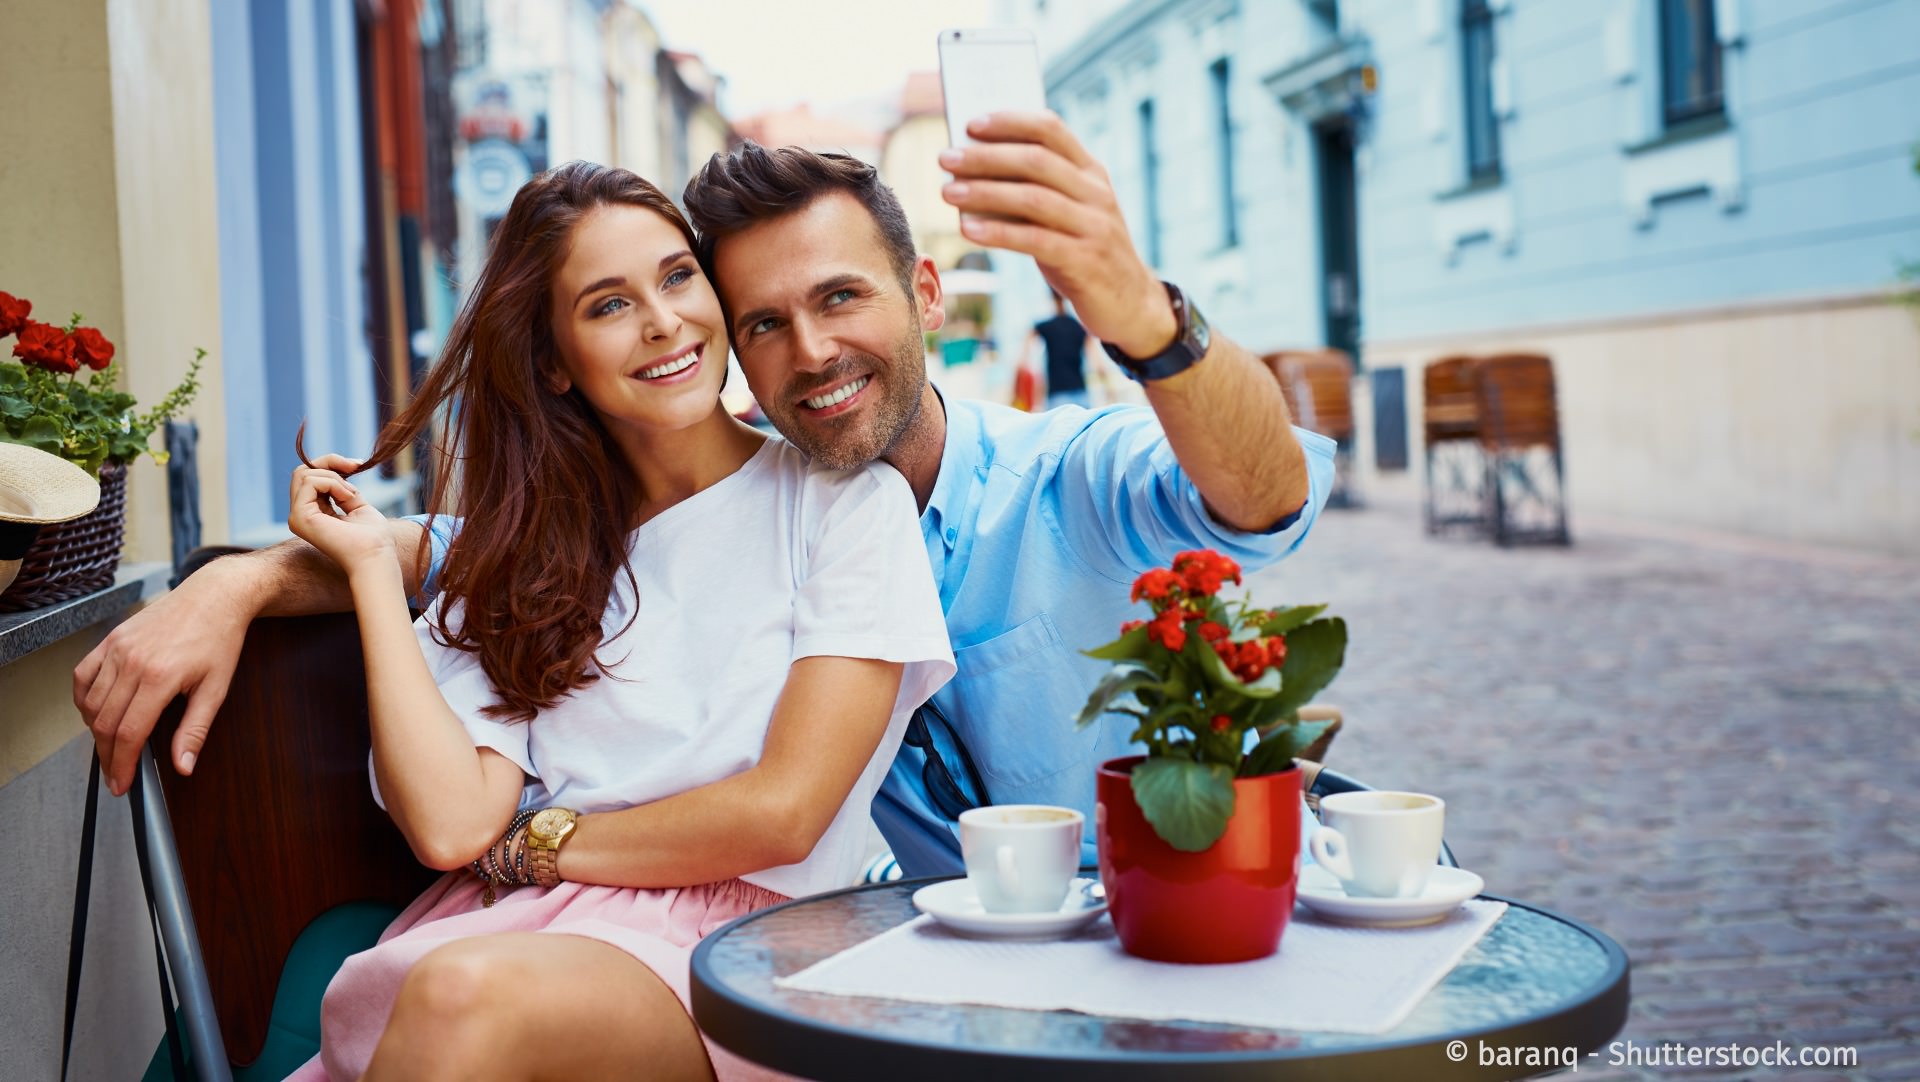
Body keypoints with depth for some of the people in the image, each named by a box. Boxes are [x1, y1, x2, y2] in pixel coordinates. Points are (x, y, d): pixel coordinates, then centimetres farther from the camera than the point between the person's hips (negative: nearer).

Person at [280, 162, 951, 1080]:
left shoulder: (845, 499, 4)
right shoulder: (530, 549, 16)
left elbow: (783, 811, -4)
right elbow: (451, 825, 1)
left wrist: (536, 844, 4)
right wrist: (372, 563, 7)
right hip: (516, 929, 3)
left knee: (467, 991, -34)